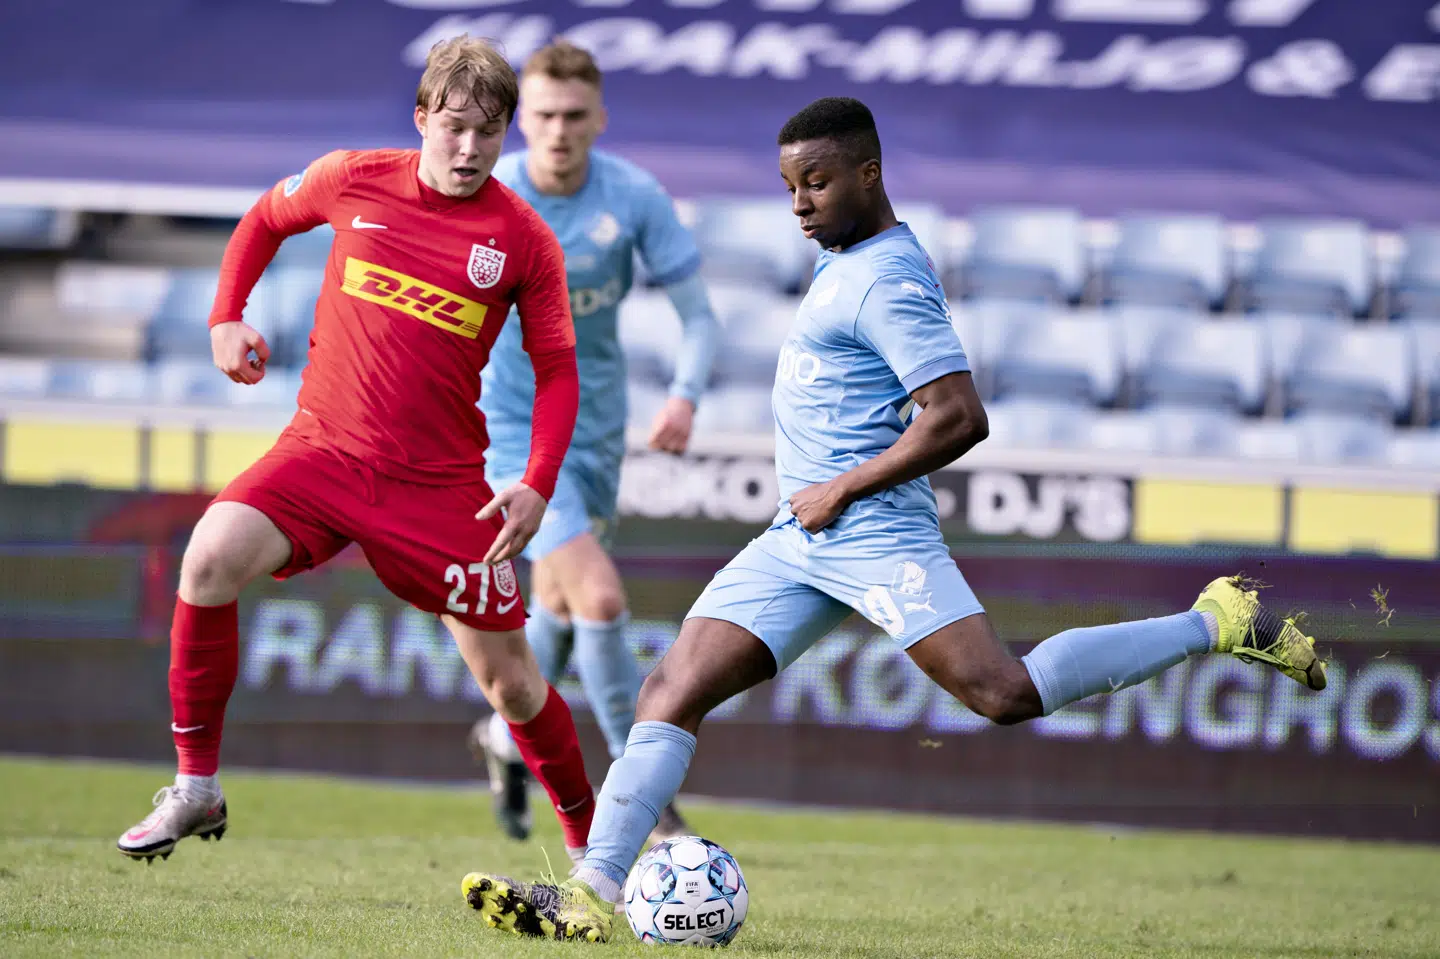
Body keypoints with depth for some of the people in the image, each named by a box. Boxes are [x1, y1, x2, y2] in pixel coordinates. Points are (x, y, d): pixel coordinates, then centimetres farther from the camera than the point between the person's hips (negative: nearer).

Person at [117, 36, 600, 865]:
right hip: (323, 448, 1)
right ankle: (197, 789, -12)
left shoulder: (525, 242, -3)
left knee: (509, 678, 0)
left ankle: (591, 842, 23)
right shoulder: (353, 182, 0)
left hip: (440, 483, -1)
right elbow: (265, 221, 20)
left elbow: (557, 370, 3)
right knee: (212, 557, -25)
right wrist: (227, 318, 9)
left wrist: (538, 487, -10)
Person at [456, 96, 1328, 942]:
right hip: (800, 536, 10)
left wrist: (841, 490, -16)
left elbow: (960, 417, -22)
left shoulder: (888, 281, -13)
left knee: (1005, 693, -20)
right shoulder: (843, 262, 18)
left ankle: (1218, 626, -8)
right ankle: (592, 897, -7)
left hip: (871, 529, -10)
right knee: (674, 692, -2)